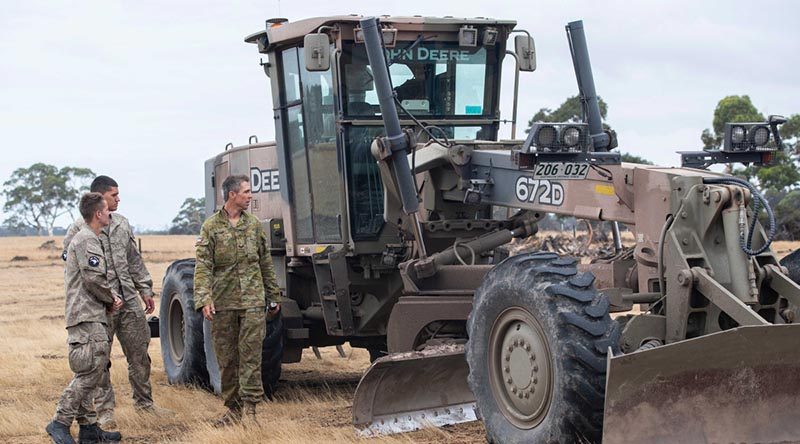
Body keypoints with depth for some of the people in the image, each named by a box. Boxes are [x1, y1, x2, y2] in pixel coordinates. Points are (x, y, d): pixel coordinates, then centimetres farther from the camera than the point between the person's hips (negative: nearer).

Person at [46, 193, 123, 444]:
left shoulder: (86, 239, 21)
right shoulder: (88, 240, -11)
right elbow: (93, 279, -19)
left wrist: (110, 298, 11)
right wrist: (111, 300, -2)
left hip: (89, 317, 11)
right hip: (87, 318, -11)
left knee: (89, 374, 10)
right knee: (90, 372, -13)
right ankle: (60, 423, -14)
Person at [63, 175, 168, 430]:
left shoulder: (122, 224, 12)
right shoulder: (79, 230, -7)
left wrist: (145, 289, 17)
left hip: (129, 301, 6)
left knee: (139, 353, 11)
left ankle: (143, 401, 24)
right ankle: (105, 409, 9)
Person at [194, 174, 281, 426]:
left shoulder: (254, 225, 10)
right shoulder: (211, 226, 0)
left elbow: (265, 263, 16)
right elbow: (203, 266, -6)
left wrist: (273, 296, 16)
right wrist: (204, 299, -17)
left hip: (253, 300, 1)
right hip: (223, 302, -1)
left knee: (251, 353, -6)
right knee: (226, 356, 5)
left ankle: (249, 408, -4)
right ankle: (233, 408, 16)